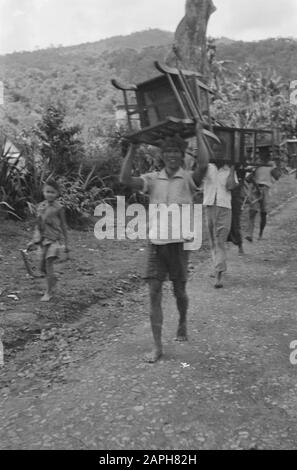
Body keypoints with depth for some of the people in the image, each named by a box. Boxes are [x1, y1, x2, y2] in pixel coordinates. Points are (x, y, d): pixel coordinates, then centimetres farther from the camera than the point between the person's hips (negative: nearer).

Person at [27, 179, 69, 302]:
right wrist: (33, 241, 11)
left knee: (48, 265, -9)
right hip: (43, 239, 5)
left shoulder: (58, 208, -7)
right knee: (42, 267, 11)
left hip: (54, 240, -5)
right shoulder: (41, 206, 5)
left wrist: (66, 244, 0)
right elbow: (38, 225, 12)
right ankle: (53, 279, 42)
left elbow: (63, 226, -2)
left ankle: (48, 292, 5)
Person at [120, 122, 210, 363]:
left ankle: (183, 321, 44)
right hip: (156, 242, 2)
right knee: (154, 293, -1)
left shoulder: (188, 179, -2)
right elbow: (126, 179, -9)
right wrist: (133, 147, -7)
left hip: (179, 242, -2)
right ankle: (157, 346, 8)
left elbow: (204, 165, -23)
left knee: (179, 291, 11)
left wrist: (199, 133, -13)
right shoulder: (153, 179, 5)